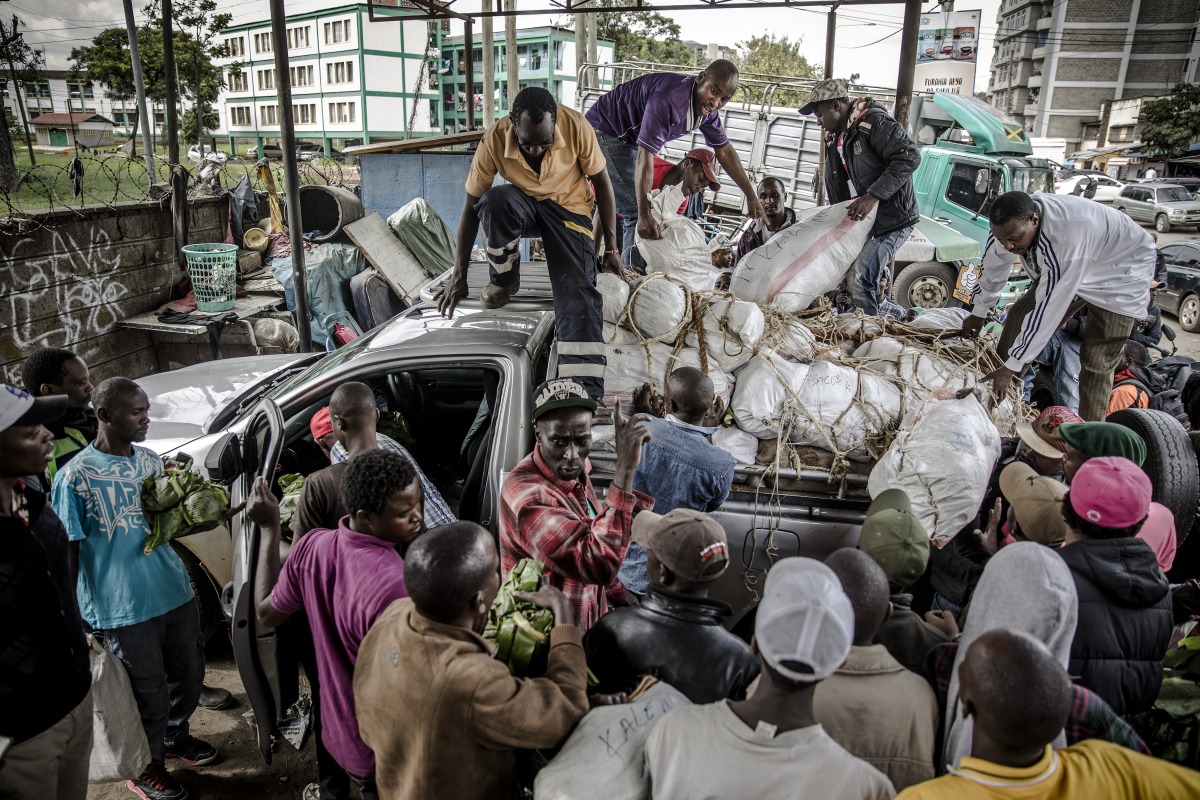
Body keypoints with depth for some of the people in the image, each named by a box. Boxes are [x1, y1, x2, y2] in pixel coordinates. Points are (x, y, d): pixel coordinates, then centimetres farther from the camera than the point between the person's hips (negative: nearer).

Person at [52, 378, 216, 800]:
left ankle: (175, 736, 47)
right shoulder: (75, 476, -14)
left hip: (176, 594, 6)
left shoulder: (150, 460, 4)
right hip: (124, 611, -6)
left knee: (188, 677, 20)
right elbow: (67, 553, -10)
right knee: (149, 695, 10)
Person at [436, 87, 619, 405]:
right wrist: (459, 276, -14)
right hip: (523, 205, 1)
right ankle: (504, 280, -9)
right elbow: (471, 206, -14)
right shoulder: (494, 140, -23)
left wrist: (611, 248, -7)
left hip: (569, 207, -1)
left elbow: (601, 183, -9)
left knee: (577, 287, -23)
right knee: (494, 199, -35)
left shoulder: (577, 128, -24)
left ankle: (586, 388, -30)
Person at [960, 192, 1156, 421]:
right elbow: (992, 267, -1)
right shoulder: (1011, 223, -21)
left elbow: (1048, 310, -40)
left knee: (1096, 361, -14)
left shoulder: (1066, 240, -44)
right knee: (1019, 316, 1)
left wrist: (1011, 367, -35)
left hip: (1120, 272, -7)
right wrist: (978, 314, 12)